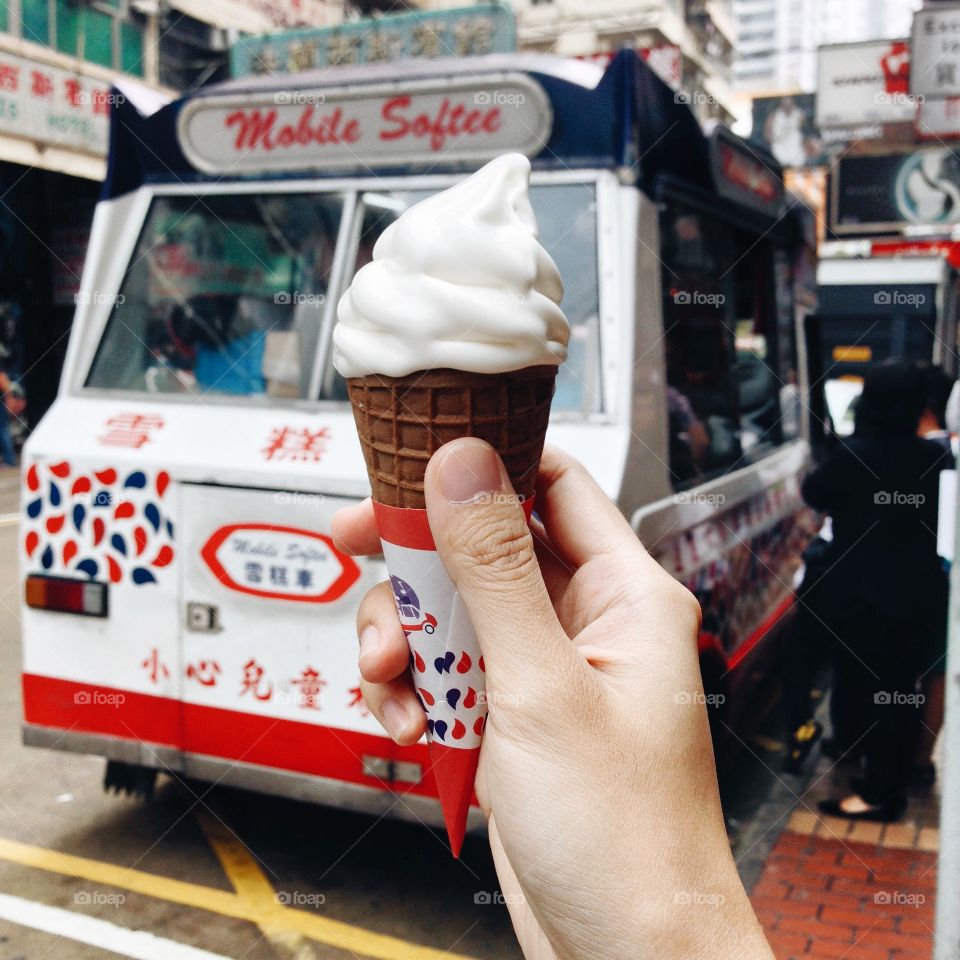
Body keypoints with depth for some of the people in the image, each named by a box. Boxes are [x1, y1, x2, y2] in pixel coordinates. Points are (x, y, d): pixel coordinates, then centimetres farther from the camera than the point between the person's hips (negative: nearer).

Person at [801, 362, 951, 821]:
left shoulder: (854, 454, -17)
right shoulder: (934, 456, -2)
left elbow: (814, 493, 1)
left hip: (868, 594, -6)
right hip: (921, 590, 6)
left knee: (867, 687, 5)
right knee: (900, 689, 16)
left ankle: (879, 794, 13)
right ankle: (893, 782, 29)